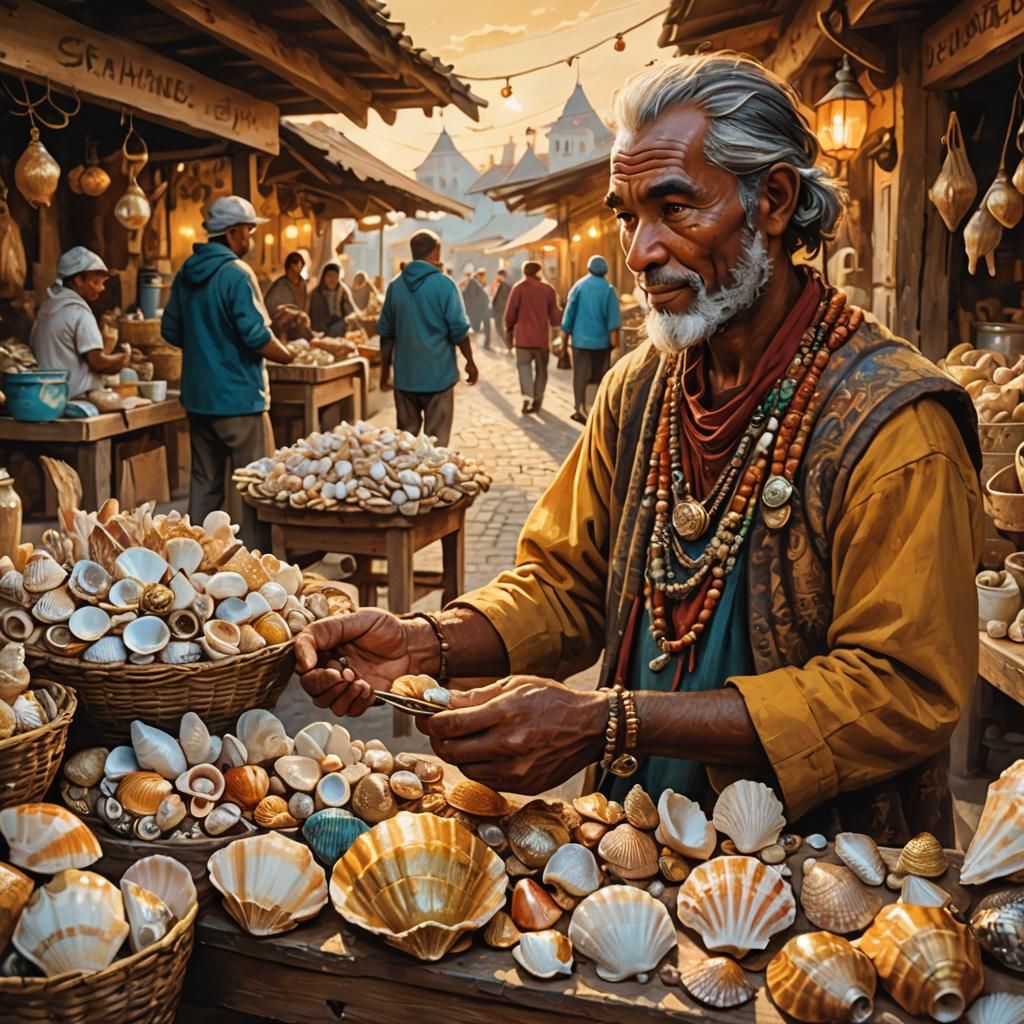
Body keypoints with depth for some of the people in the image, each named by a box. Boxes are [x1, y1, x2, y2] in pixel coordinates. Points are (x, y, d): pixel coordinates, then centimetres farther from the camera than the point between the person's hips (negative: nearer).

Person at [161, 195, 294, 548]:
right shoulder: (236, 273, -15)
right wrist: (287, 355, -3)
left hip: (197, 396, 8)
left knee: (204, 482, 14)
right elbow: (256, 336, -19)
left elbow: (171, 331, 15)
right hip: (239, 396, -8)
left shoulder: (186, 273, 10)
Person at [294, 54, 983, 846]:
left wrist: (608, 723, -28)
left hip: (818, 865, -3)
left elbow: (901, 692, -22)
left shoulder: (892, 423, -18)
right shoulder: (638, 389, 2)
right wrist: (426, 645, -13)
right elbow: (565, 584, 8)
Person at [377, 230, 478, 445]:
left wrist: (385, 369, 19)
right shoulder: (444, 285, -9)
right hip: (438, 374, -4)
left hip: (405, 376, 4)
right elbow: (459, 330, -9)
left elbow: (386, 333, 10)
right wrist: (470, 362, 4)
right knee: (436, 439, 1)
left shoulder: (395, 286, 5)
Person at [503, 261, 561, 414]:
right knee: (541, 369, 13)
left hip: (523, 336, -1)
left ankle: (527, 397, -15)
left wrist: (509, 331, 8)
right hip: (542, 337, 2)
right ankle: (537, 401, 12)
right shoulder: (548, 289, 3)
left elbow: (510, 313, -4)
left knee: (524, 366, 4)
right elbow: (555, 317, 4)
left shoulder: (519, 287, -3)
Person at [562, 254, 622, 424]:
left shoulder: (578, 286, 0)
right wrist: (613, 338, -7)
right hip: (601, 339, 0)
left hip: (580, 338, 0)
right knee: (602, 376, 13)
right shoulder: (608, 289, -4)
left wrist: (565, 334, 8)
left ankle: (580, 408, -11)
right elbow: (613, 316, -9)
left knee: (580, 375, 1)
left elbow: (569, 312, 1)